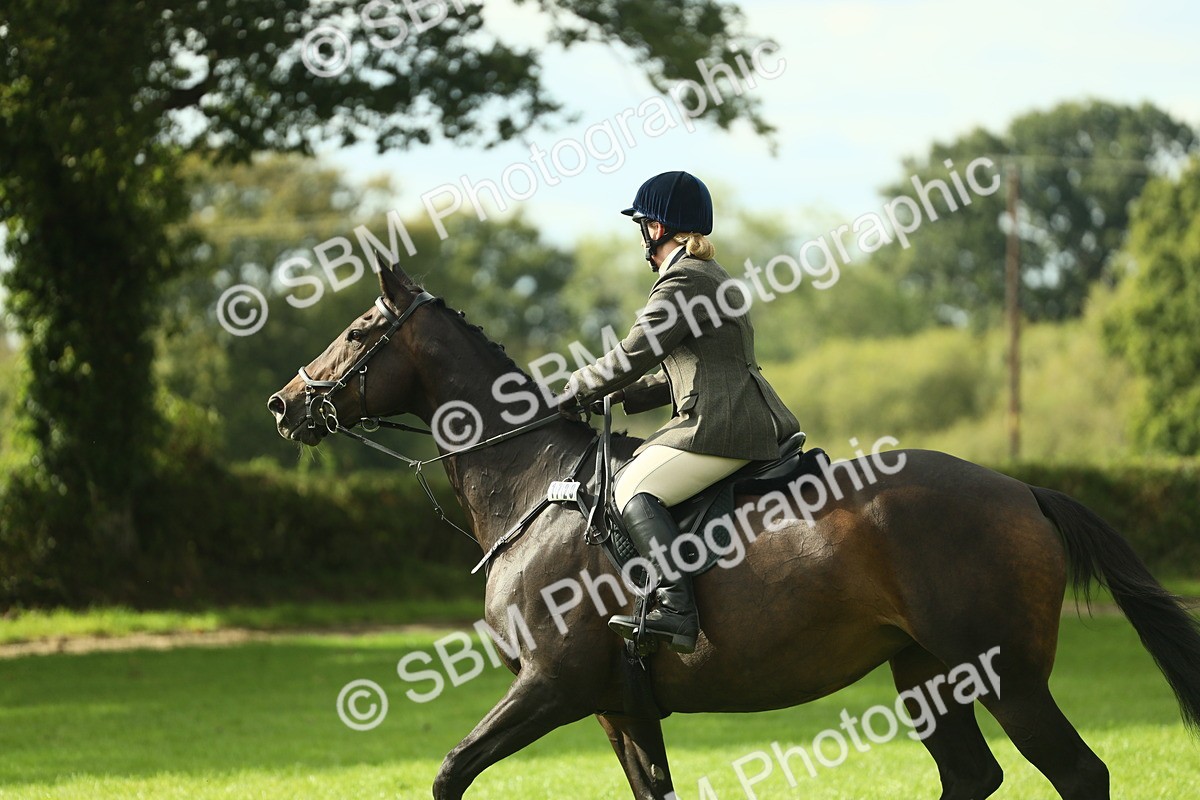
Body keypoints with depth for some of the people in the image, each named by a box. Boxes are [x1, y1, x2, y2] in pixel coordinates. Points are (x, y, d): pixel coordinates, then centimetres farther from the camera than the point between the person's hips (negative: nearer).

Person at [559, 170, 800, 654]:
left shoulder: (681, 282, -7)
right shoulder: (713, 277, 25)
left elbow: (634, 355, -9)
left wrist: (577, 390, 6)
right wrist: (623, 397, 22)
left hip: (720, 425, -11)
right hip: (756, 425, 11)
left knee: (635, 488, -17)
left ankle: (676, 609, -33)